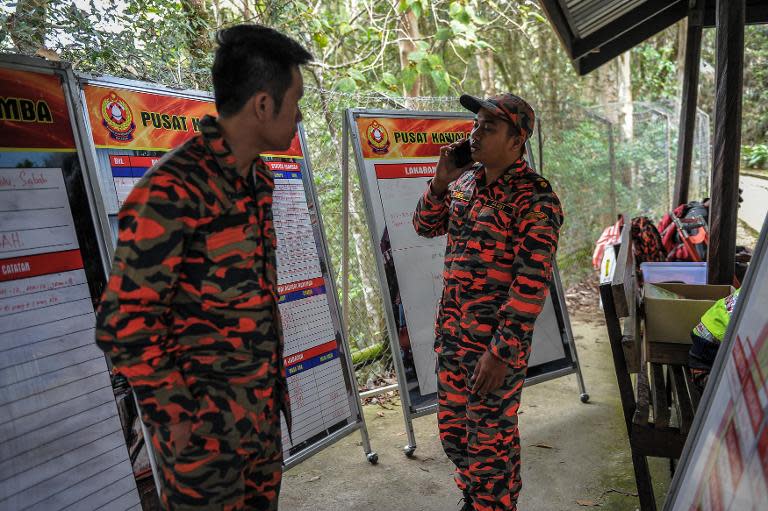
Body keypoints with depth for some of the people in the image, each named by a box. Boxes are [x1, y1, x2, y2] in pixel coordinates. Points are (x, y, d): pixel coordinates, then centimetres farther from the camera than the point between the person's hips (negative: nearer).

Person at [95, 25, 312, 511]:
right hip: (206, 427, -7)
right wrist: (184, 421, -15)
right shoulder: (173, 189, -21)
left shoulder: (259, 177, 5)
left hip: (263, 408, 7)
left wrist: (276, 378, 12)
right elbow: (124, 325, -19)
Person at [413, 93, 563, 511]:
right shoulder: (465, 181, 7)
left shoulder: (534, 198, -16)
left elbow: (533, 281, -19)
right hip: (452, 333, 7)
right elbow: (425, 227, 14)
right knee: (453, 430, 21)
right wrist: (440, 182, -3)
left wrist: (501, 352, -21)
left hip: (498, 340, -7)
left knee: (490, 441, 9)